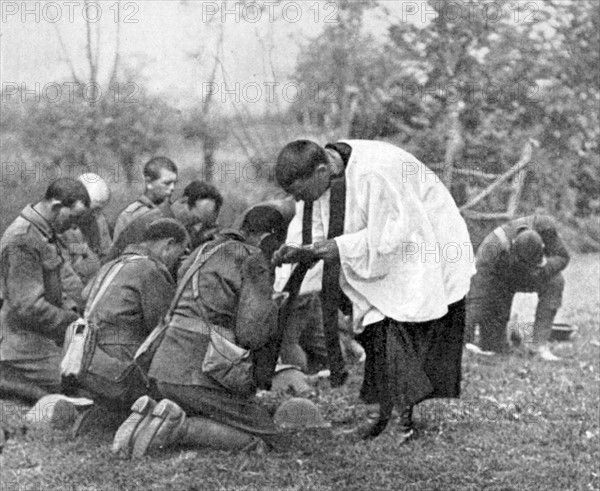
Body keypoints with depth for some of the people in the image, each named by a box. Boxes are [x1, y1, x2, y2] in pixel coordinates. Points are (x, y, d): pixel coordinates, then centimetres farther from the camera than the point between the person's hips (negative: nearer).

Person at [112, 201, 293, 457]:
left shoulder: (202, 253, 20)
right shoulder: (254, 262, -5)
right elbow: (252, 332, -15)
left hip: (167, 366, 8)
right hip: (200, 375, -8)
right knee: (262, 434, 2)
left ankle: (151, 415, 0)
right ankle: (177, 427, -14)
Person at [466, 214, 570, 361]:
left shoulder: (544, 226, -34)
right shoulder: (492, 248, -42)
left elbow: (561, 257, -21)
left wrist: (545, 268, -42)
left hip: (524, 276, 3)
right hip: (498, 279, -3)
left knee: (555, 282, -32)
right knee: (496, 349, -6)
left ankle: (539, 343, -23)